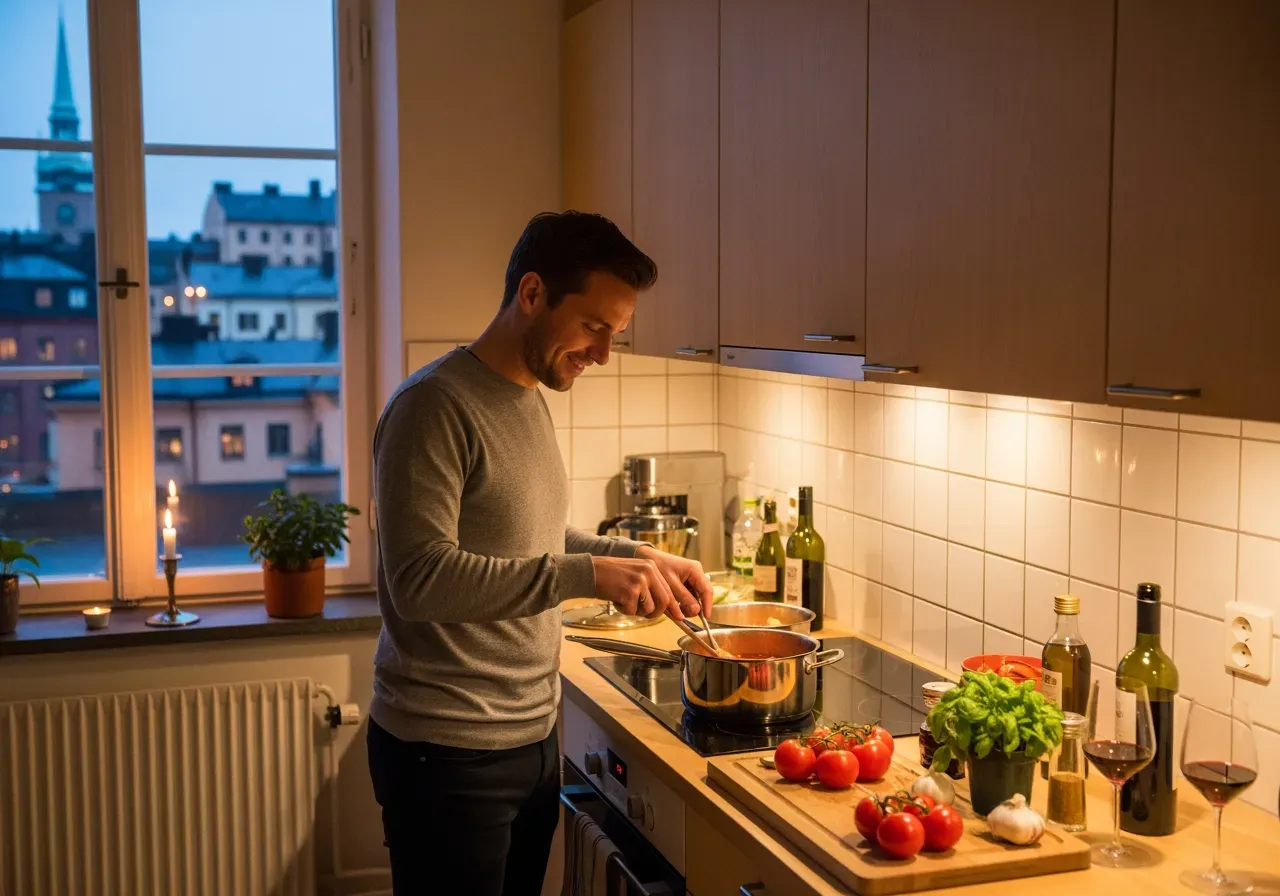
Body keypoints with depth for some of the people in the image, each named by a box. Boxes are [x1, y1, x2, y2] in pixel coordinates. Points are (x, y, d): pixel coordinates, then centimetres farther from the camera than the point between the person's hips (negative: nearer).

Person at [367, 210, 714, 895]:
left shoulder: (530, 397, 10)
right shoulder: (436, 406, -17)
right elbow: (419, 577, -26)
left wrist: (633, 557, 6)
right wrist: (589, 574, -30)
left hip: (532, 737, 8)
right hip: (449, 754, -8)